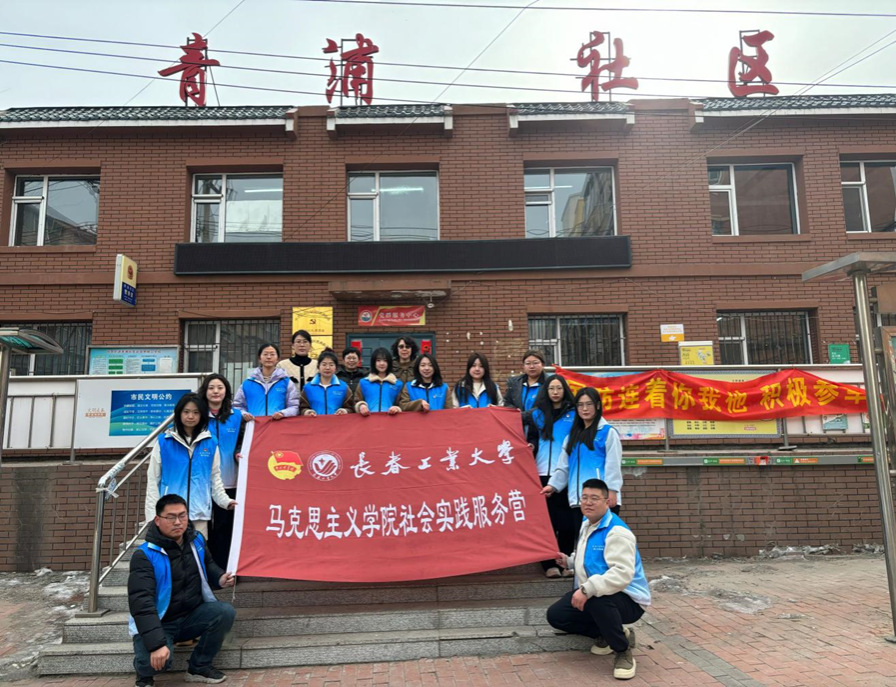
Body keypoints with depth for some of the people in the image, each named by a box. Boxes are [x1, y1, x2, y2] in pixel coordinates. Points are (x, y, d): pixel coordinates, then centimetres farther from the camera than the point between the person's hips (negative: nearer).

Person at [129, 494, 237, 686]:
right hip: (157, 624, -4)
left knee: (225, 612, -22)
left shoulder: (196, 540, -2)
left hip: (192, 616, 5)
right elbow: (141, 602, -29)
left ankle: (199, 667, -2)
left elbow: (208, 565, 19)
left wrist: (219, 578, -6)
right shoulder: (145, 555, -21)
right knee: (154, 661, -33)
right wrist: (156, 643, -38)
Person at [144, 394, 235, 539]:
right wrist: (152, 513, -3)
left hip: (199, 513, 2)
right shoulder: (164, 442, 1)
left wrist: (225, 501, -3)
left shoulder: (210, 443, 6)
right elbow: (153, 479, 3)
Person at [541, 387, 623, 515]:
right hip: (578, 499, 5)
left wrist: (612, 491, -13)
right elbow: (563, 465, 18)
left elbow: (613, 464, -6)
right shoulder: (573, 435, 18)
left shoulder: (608, 432, 1)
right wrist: (553, 484, 7)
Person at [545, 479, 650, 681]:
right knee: (556, 615, -3)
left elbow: (622, 573, -37)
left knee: (596, 598, -41)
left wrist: (587, 589, -42)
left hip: (627, 600, -9)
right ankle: (606, 634, 15)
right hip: (593, 596, 9)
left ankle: (623, 652, -14)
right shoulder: (586, 525, 8)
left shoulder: (617, 531, -23)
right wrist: (569, 561, 7)